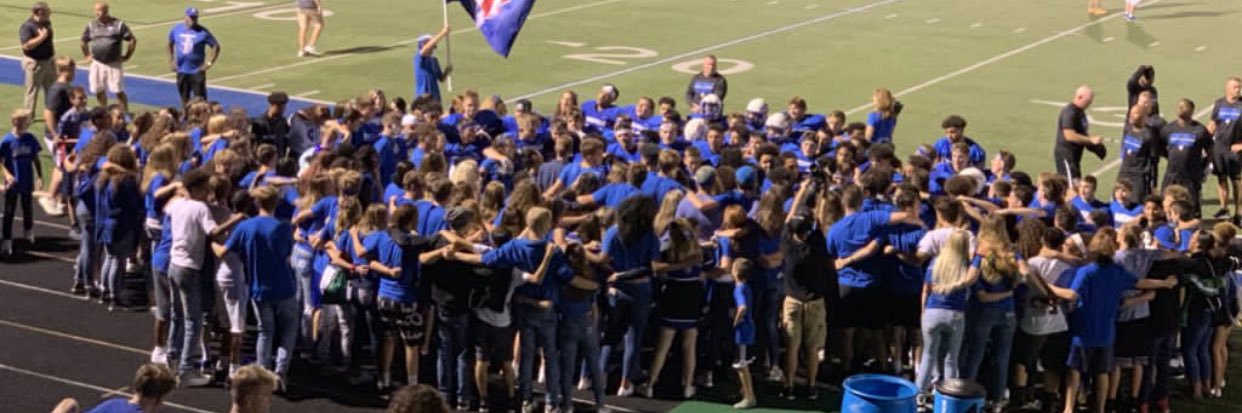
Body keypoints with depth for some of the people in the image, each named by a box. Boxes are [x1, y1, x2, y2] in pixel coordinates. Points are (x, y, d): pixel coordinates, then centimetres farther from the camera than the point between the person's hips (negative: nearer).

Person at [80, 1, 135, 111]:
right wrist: (87, 56, 16)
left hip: (114, 64, -4)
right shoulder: (91, 26, 7)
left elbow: (133, 40, -1)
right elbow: (84, 42, 22)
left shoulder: (118, 25, -5)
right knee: (99, 91, 8)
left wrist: (127, 56, -2)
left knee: (119, 92, -6)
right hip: (97, 64, 4)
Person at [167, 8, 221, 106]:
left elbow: (216, 46, -4)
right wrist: (171, 61, 10)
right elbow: (170, 44, 19)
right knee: (184, 98, 15)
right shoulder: (176, 29, 2)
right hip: (181, 71, 4)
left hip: (197, 71, -4)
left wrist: (209, 62, -11)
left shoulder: (202, 32, -10)